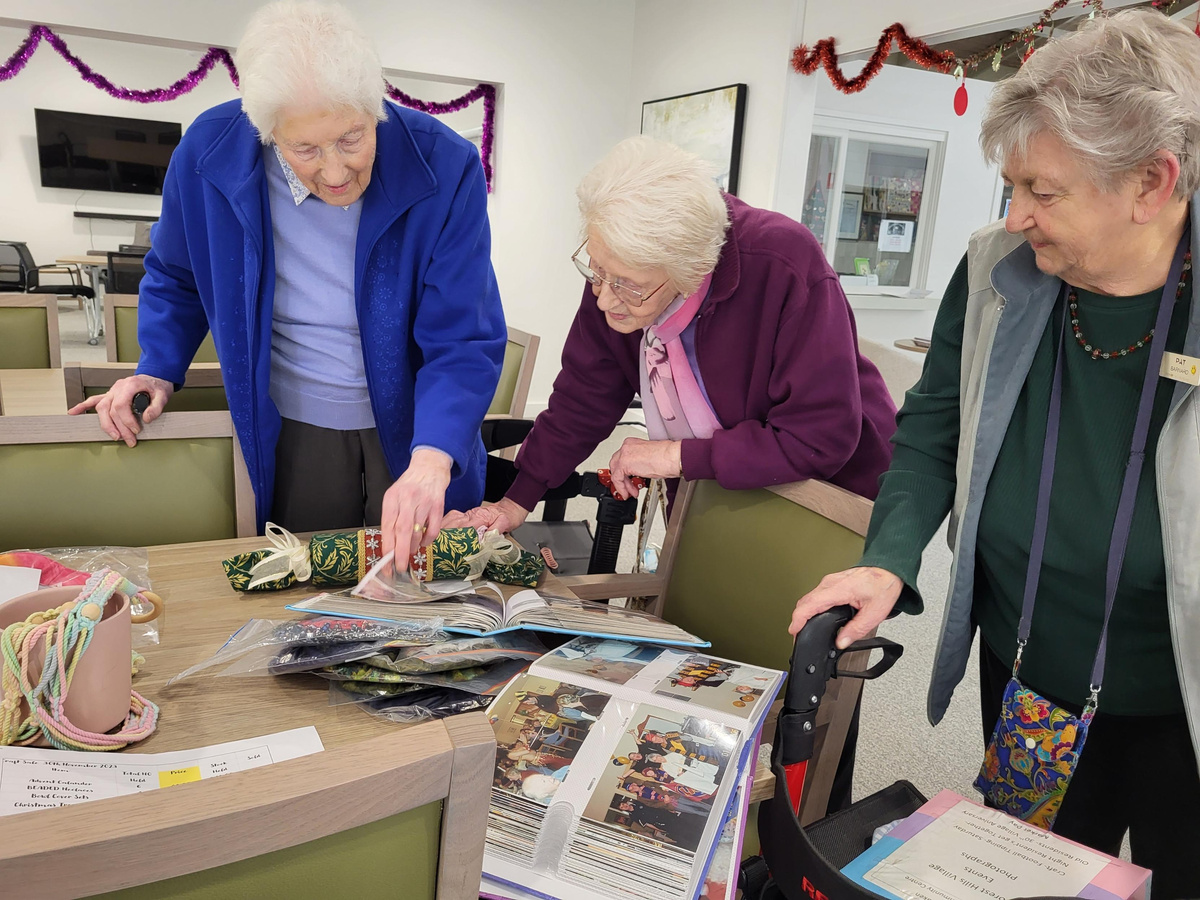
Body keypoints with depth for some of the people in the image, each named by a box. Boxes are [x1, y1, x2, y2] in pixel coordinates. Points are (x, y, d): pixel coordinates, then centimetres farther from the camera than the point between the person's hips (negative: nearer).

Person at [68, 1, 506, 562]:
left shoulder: (444, 168, -21)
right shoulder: (208, 152, -13)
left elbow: (465, 342, -23)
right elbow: (176, 276, 9)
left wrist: (431, 462, -37)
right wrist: (158, 371, -4)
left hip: (419, 434, -1)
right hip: (293, 439, 1)